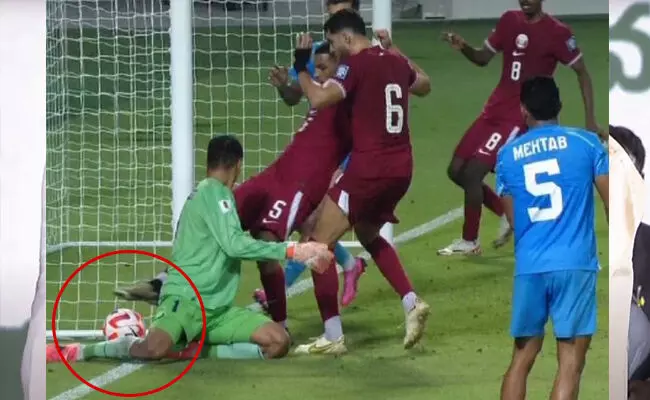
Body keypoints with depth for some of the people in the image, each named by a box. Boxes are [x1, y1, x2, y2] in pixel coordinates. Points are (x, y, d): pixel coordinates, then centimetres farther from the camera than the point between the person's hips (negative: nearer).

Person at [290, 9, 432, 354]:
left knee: (320, 242, -1)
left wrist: (301, 67, -10)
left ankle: (333, 337, -4)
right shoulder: (395, 62, 11)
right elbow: (424, 85, 33)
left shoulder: (356, 65, -11)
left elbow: (318, 99, -26)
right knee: (369, 235, 31)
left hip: (369, 167, -8)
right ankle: (412, 303, 16)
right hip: (401, 167, 8)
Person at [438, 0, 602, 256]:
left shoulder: (557, 33, -12)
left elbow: (582, 72, -5)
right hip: (495, 109, 7)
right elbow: (483, 58, 14)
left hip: (519, 116, -7)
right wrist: (463, 48, -9)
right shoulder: (509, 21, 6)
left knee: (472, 172, -14)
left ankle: (469, 242, 3)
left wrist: (590, 120, -9)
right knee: (456, 171, 5)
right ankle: (507, 213, 23)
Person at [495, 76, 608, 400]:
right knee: (570, 363, -3)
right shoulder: (586, 143, 1)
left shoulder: (507, 154, 9)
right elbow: (611, 201, 1)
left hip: (529, 267, 3)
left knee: (522, 357, 16)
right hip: (575, 264, -3)